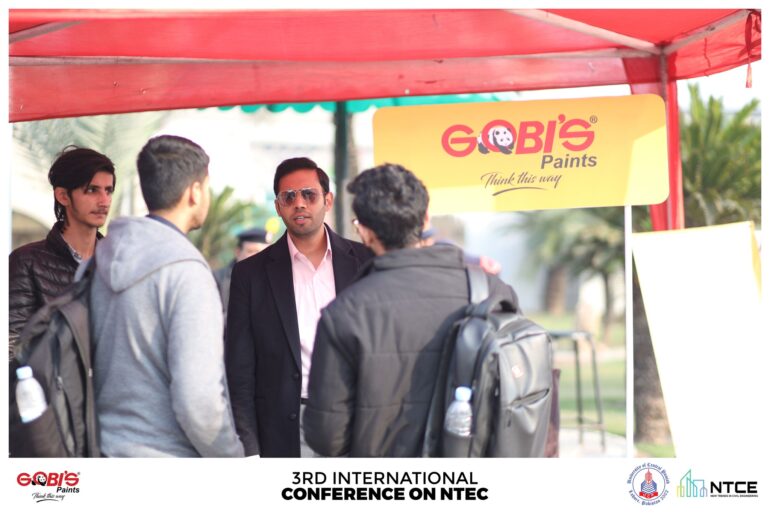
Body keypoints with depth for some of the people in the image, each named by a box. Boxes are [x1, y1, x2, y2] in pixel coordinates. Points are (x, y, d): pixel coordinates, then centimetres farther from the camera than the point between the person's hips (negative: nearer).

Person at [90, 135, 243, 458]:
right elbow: (198, 398, -20)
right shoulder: (186, 272, -16)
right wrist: (234, 459, -7)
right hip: (166, 456, -8)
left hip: (106, 450, 8)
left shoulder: (106, 256, 7)